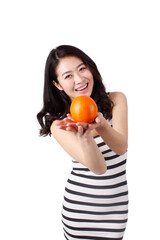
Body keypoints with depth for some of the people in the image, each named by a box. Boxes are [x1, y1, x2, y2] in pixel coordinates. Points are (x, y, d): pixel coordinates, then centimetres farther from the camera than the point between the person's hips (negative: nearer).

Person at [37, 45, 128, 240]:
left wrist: (101, 124, -41)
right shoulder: (60, 123, -12)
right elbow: (98, 167, -24)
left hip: (116, 204, 2)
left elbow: (121, 147, -20)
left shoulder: (116, 100, -6)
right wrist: (84, 136, -44)